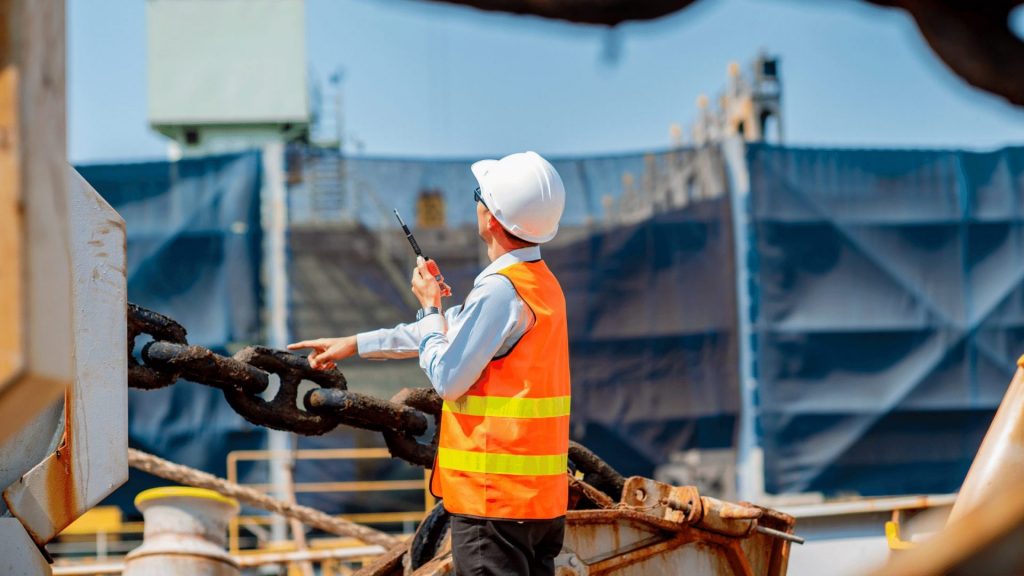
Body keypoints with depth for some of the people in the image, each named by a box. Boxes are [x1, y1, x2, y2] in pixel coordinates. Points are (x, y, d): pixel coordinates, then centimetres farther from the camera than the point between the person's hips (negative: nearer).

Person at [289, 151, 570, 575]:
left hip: (494, 496, -9)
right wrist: (354, 344, 28)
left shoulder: (500, 290, -18)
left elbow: (447, 379, -15)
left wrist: (429, 305, 0)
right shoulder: (542, 283, 13)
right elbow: (454, 331, 23)